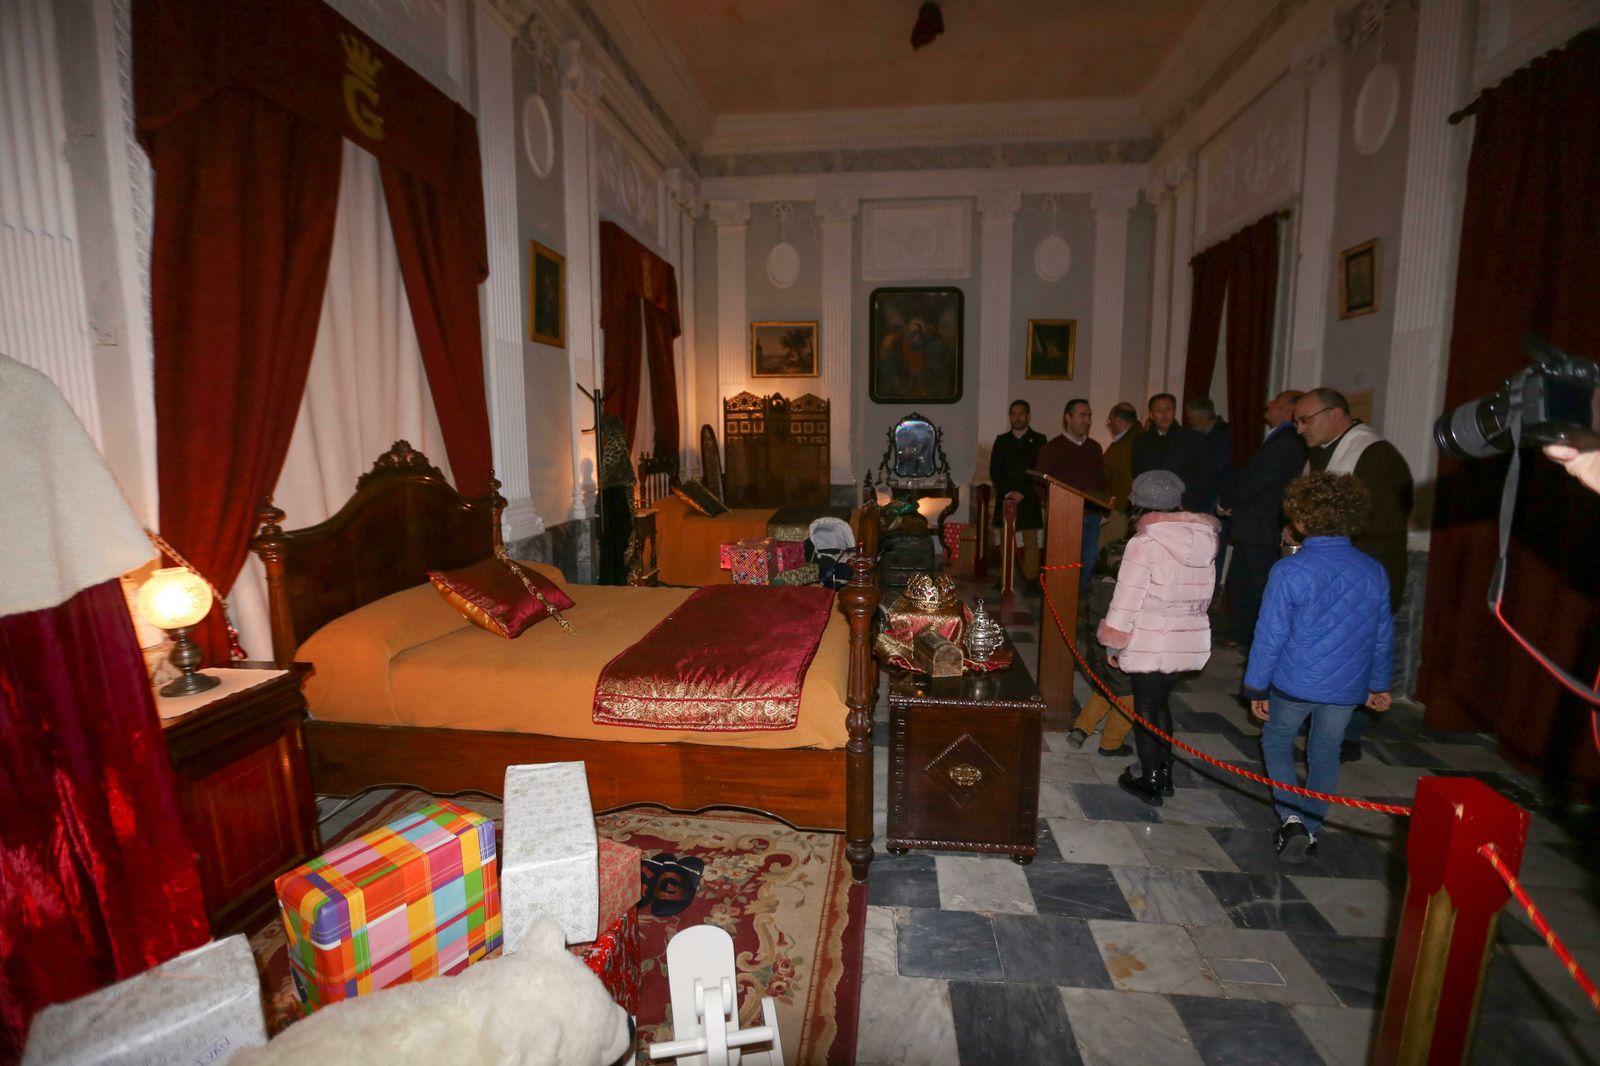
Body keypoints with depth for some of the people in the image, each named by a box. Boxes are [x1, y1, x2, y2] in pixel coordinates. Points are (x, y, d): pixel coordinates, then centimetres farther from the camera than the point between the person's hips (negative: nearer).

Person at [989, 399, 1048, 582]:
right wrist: (1007, 492, -6)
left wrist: (1022, 493, -9)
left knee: (1031, 540, -5)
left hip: (1029, 500, -2)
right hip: (1005, 499, 2)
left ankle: (1031, 579, -1)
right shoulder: (1001, 440, 13)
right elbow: (994, 471, 8)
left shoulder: (1038, 440, 5)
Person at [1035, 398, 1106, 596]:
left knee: (1088, 561, 6)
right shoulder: (1052, 448, 2)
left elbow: (1101, 481, 22)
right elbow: (1039, 485, 0)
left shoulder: (1095, 448, 17)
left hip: (1091, 515, 5)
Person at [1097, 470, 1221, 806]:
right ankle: (1164, 772, 34)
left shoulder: (1145, 544, -16)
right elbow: (1201, 595, 4)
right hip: (1190, 642, 6)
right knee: (1160, 702, 22)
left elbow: (1126, 601, -15)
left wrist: (1113, 644, -5)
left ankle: (1150, 782, 20)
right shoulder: (1203, 540, 1)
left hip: (1150, 644, -6)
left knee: (1146, 709, 9)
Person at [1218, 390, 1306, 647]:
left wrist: (1224, 503, -4)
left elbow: (1254, 482, -19)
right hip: (1251, 531, 10)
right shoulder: (1279, 440, 15)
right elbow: (1250, 478, 14)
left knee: (1258, 594, -3)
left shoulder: (1286, 443, -17)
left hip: (1261, 533, -10)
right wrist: (1230, 504, 1)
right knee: (1239, 587, 18)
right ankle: (1239, 642, 29)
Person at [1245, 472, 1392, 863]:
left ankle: (1291, 817, 5)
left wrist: (1256, 687, -4)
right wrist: (1379, 684, 21)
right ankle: (1310, 830, 30)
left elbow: (1270, 635, -14)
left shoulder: (1290, 571, -18)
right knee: (1325, 754, 20)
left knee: (1277, 742, 19)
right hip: (1347, 687, 4)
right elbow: (1383, 636, 8)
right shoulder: (1374, 571, -2)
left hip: (1295, 683, -4)